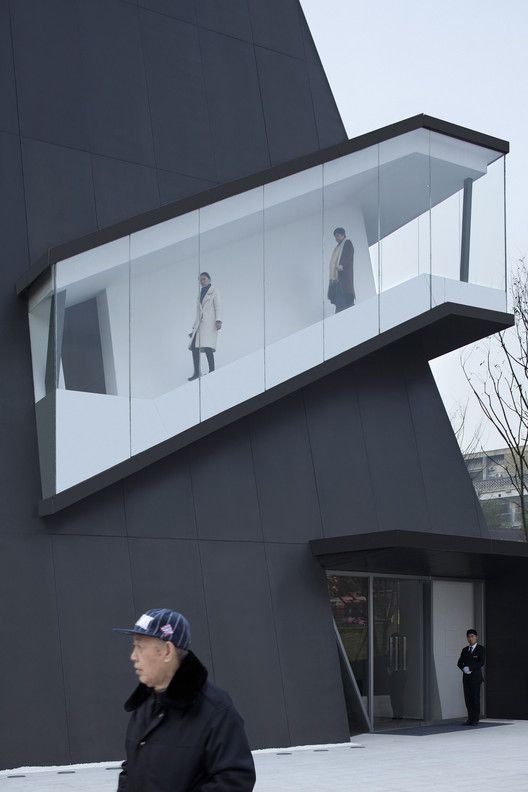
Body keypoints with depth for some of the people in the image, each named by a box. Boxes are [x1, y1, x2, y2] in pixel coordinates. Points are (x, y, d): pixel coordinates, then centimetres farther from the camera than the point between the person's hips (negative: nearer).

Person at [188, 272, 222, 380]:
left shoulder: (214, 291, 8)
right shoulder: (200, 293, 25)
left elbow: (217, 306, -2)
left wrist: (218, 320, -16)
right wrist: (194, 327, 19)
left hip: (210, 322, -6)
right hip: (199, 322, 6)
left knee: (207, 346, -17)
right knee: (194, 346, -6)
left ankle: (212, 371, -16)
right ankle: (196, 372, -4)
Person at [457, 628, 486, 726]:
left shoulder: (481, 649, -1)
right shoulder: (465, 650, 16)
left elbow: (481, 662, -13)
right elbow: (459, 663, 10)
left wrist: (469, 668, -17)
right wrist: (464, 669, -12)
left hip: (475, 677, -5)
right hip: (466, 677, 5)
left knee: (475, 698, -5)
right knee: (467, 699, 3)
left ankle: (476, 720, -1)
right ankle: (470, 719, 8)